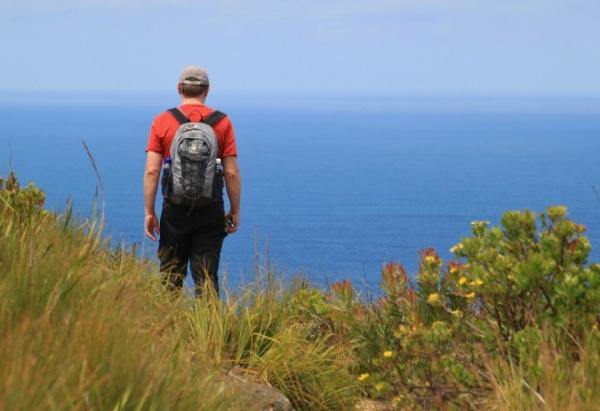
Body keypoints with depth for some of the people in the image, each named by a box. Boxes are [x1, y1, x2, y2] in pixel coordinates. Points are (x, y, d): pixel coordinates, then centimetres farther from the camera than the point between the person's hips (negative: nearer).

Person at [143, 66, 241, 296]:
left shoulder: (162, 122, -1)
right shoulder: (222, 122, 0)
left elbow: (152, 171, -5)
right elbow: (232, 173, -2)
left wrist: (149, 212, 1)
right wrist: (235, 212, 7)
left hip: (175, 210, 0)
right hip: (211, 211, 0)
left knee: (171, 276, 8)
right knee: (207, 277, 4)